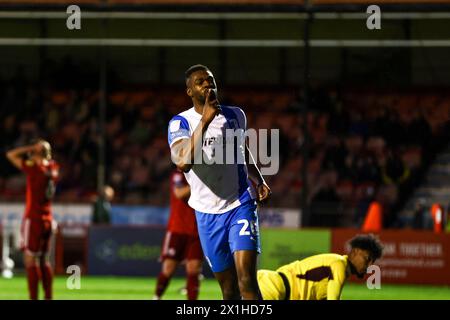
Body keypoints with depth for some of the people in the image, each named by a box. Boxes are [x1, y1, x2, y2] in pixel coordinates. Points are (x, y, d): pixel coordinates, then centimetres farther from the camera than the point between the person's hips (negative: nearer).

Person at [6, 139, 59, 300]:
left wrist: (32, 148, -6)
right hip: (48, 220, 7)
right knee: (44, 261, 14)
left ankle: (33, 298, -10)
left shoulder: (34, 168, -13)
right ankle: (48, 297, 14)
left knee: (30, 261, -6)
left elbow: (10, 155, -8)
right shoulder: (53, 169, 6)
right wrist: (43, 149, 15)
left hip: (33, 220, -7)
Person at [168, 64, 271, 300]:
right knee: (229, 289, 6)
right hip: (208, 212, 0)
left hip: (241, 204, 1)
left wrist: (258, 181, 12)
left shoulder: (236, 115, 7)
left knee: (247, 280, -17)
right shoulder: (181, 123, -6)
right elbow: (183, 162, -26)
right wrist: (205, 121, -29)